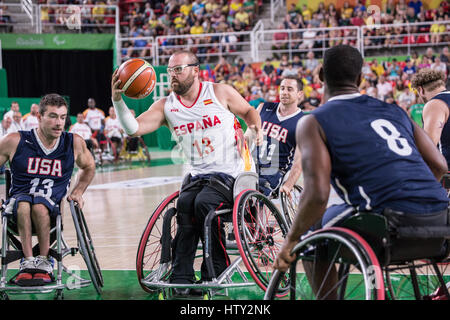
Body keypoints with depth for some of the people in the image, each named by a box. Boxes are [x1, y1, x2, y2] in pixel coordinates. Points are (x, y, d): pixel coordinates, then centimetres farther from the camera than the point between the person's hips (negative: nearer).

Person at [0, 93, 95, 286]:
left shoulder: (74, 143, 4)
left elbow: (88, 167, 25)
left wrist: (77, 192, 11)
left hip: (51, 207, 1)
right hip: (18, 201, -1)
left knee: (39, 206, -36)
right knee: (23, 203, -38)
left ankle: (43, 262, -24)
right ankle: (29, 262, -37)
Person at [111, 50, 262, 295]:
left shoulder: (220, 93, -3)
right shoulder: (165, 106, 4)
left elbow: (248, 111, 13)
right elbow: (133, 129, -9)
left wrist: (256, 128, -8)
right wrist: (118, 100, -23)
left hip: (231, 173, -3)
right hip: (198, 174, 3)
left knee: (204, 202, -30)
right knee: (185, 204, -27)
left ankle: (218, 270, -12)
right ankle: (181, 277, -22)